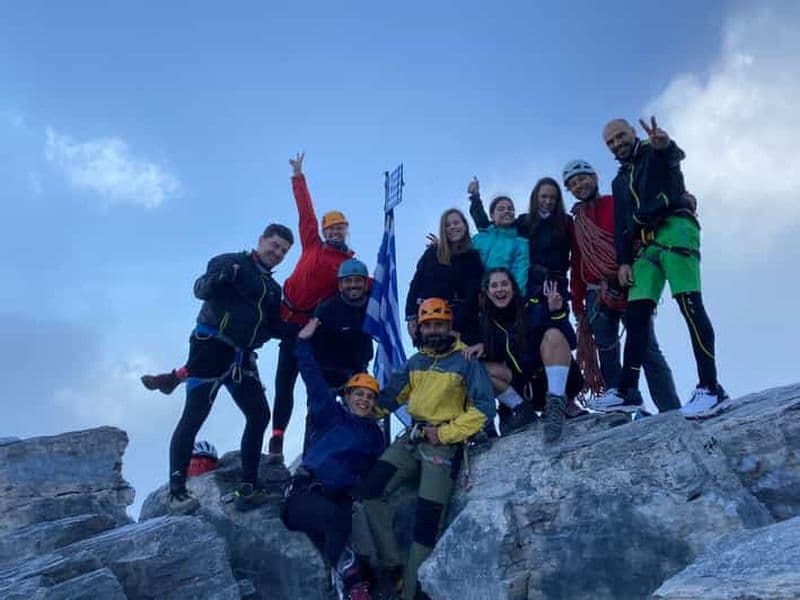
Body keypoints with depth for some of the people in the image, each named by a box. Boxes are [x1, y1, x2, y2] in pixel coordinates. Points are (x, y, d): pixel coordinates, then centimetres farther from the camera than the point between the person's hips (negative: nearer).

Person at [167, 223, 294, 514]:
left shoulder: (273, 289, 20)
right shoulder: (232, 262, -2)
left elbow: (274, 327, 18)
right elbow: (200, 289, -12)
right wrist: (218, 279, -33)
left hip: (242, 358, 8)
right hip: (212, 348, -8)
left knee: (259, 416, 5)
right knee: (194, 415, -8)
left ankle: (248, 488, 13)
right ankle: (177, 491, -2)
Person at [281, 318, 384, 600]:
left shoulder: (375, 434, 21)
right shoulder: (332, 416, 11)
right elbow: (315, 382, 4)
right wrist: (304, 344, 0)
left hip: (338, 500, 2)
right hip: (305, 494, -2)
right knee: (337, 518, -33)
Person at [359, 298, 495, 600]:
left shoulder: (466, 361, -4)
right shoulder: (415, 362, 13)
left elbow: (485, 407, -9)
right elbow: (390, 396, 18)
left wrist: (446, 433, -12)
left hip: (445, 444, -5)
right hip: (413, 437, 5)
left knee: (427, 518, -9)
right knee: (371, 487, -14)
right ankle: (389, 563, -4)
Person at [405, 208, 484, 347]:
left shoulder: (473, 257, 5)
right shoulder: (431, 253, 11)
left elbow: (472, 295, -2)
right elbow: (416, 285, 9)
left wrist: (456, 323, -13)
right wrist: (411, 316, -1)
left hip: (459, 321, -2)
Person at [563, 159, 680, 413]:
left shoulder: (616, 204, 9)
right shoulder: (577, 223, 20)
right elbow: (576, 266, 20)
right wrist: (577, 304, 15)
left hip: (627, 286, -4)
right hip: (596, 294, 5)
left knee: (647, 349, -8)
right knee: (606, 353, -2)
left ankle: (670, 409, -8)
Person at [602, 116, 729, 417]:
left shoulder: (656, 154, 13)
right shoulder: (619, 181, 29)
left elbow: (674, 155, -14)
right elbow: (620, 226, 19)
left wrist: (663, 143, -40)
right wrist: (624, 261, 3)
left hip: (675, 230, -6)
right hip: (645, 245, 6)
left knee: (689, 302, -19)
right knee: (636, 314, -4)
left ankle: (710, 387, -25)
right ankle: (628, 392, -6)